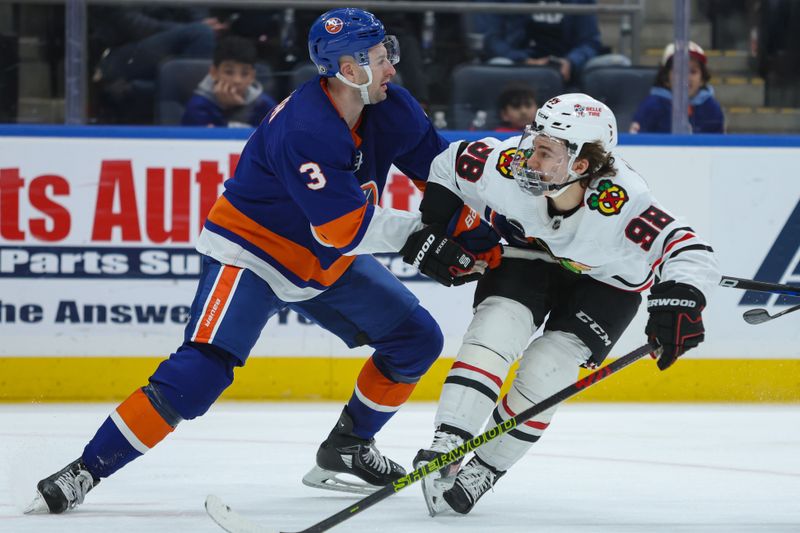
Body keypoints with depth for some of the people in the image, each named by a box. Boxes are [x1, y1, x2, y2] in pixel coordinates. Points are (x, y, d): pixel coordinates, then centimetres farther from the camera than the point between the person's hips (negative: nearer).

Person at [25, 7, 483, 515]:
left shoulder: (390, 110, -7)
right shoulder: (303, 130, -32)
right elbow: (345, 228, -32)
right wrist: (415, 234, -22)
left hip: (327, 263, 8)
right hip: (251, 251, -8)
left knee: (417, 339, 4)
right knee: (202, 369, -24)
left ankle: (347, 448, 20)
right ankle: (85, 471, -21)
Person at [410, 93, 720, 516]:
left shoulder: (620, 205, -41)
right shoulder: (508, 166, -31)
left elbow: (691, 253, -41)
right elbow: (451, 164, -10)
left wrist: (679, 305, -58)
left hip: (604, 282, -3)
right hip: (527, 256, 3)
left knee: (544, 371, -15)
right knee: (494, 332, -22)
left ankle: (484, 470, 4)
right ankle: (445, 445, -25)